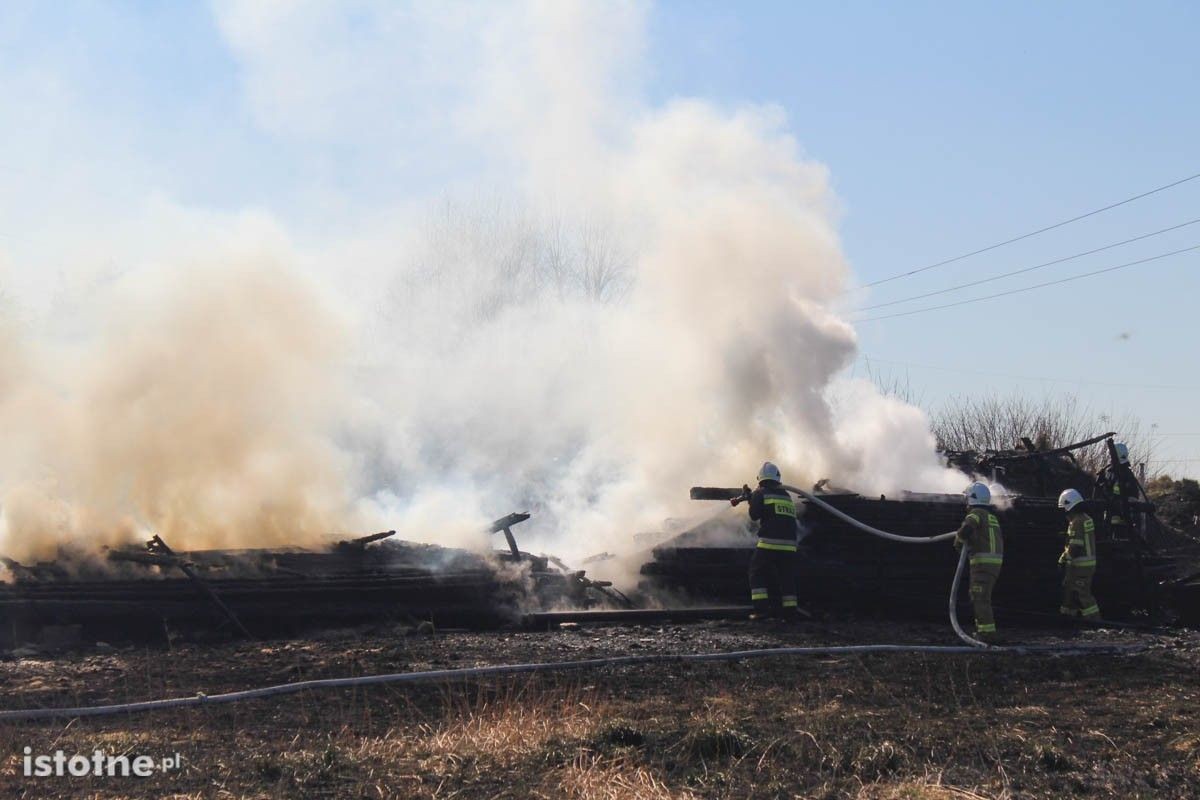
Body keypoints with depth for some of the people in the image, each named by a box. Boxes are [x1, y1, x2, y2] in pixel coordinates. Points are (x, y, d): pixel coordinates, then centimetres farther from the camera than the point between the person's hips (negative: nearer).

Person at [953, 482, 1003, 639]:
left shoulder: (976, 513, -8)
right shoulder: (991, 516, 19)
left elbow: (965, 531, -25)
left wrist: (959, 539, -2)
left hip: (983, 562, -9)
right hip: (996, 561, 9)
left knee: (980, 598, -8)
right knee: (977, 597, 19)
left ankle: (987, 631, -12)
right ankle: (981, 628, 24)